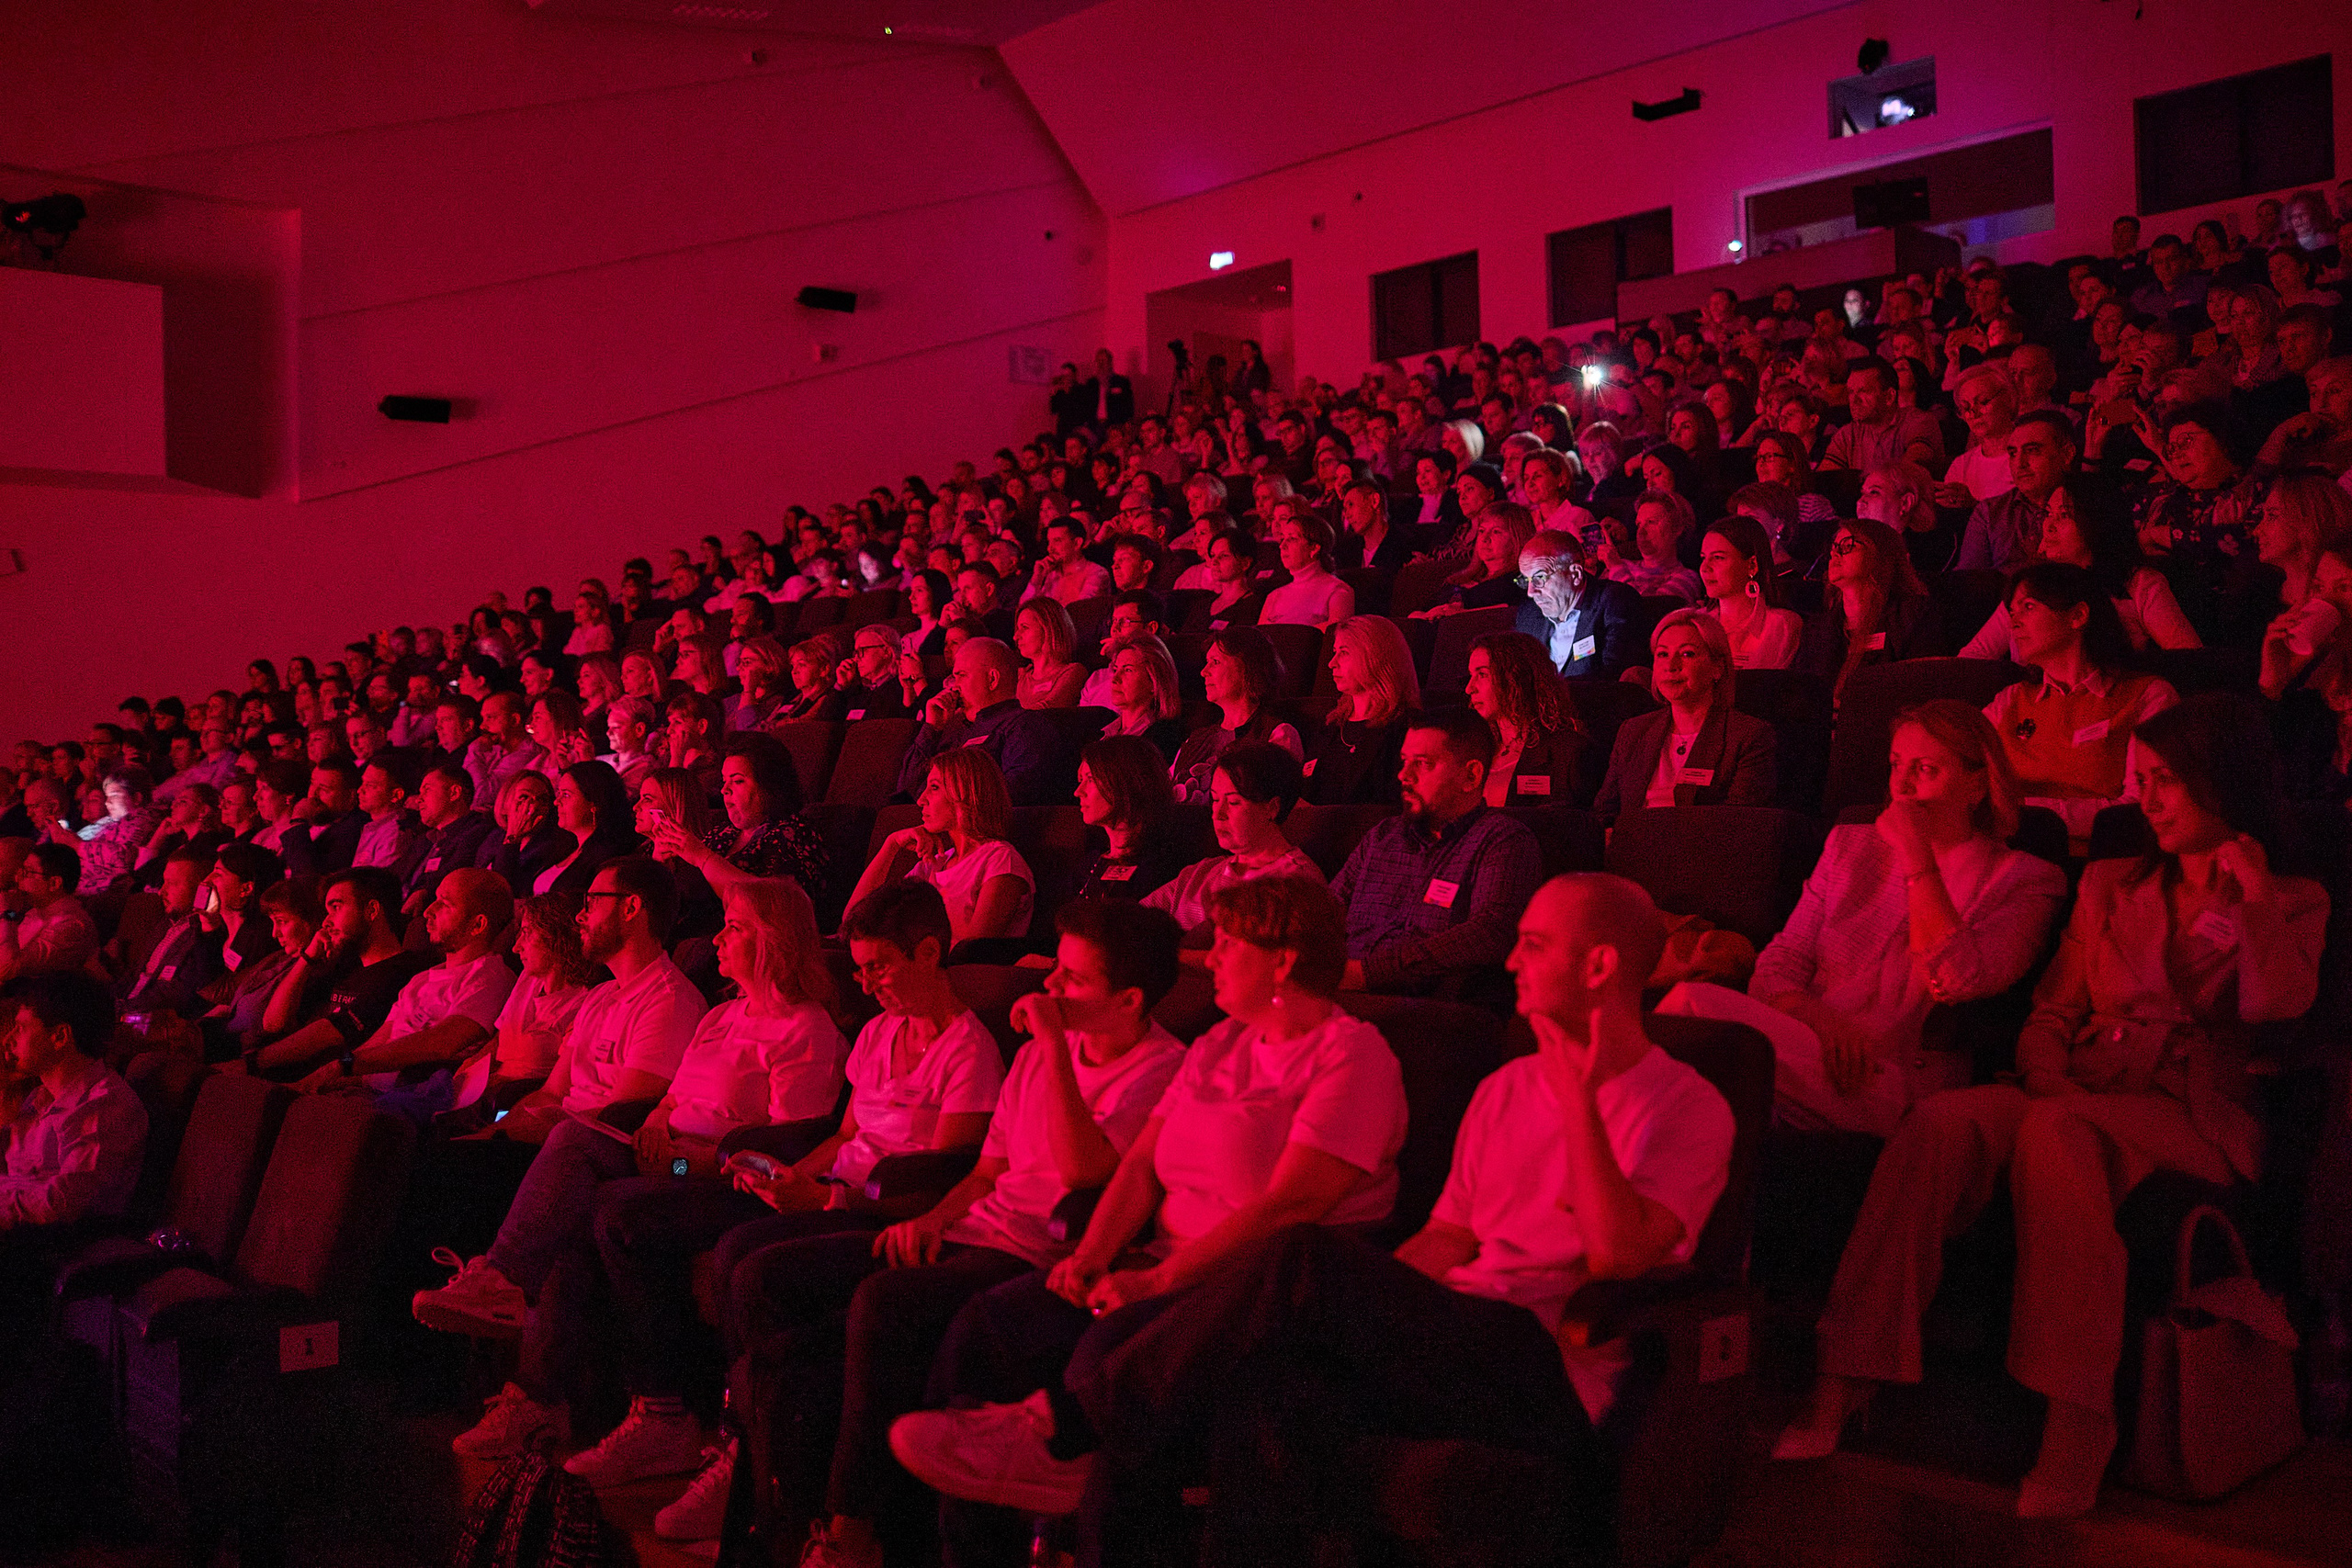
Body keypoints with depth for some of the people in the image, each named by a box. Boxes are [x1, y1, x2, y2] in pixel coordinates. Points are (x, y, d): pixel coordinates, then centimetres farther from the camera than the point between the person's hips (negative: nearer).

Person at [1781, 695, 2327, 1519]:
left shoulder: (2291, 903, 13)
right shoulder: (2110, 886, 24)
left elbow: (2275, 1001, -9)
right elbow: (2051, 1014, 16)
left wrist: (2250, 886, -2)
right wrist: (2049, 1079, -4)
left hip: (2191, 1124, -3)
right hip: (2077, 1101, 4)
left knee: (2055, 1135, -38)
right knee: (1943, 1120, -30)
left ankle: (2079, 1418, -38)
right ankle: (1844, 1381, -36)